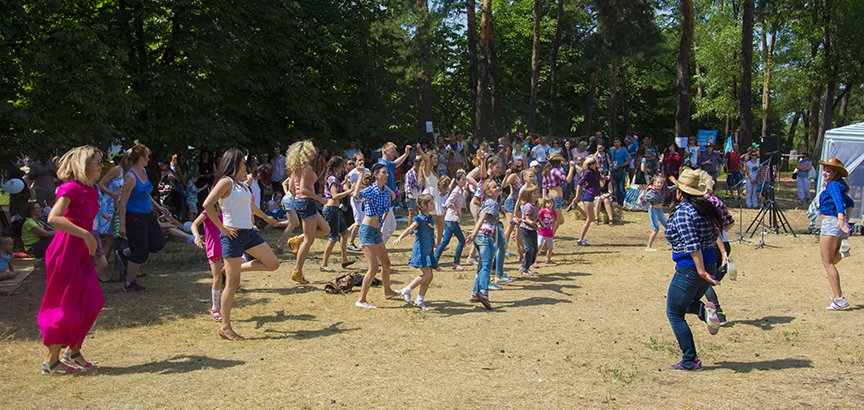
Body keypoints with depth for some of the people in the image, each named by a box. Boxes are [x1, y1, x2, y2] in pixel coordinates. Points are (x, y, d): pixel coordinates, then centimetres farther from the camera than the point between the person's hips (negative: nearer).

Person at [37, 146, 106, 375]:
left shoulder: (91, 190, 12)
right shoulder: (71, 187, -14)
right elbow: (53, 218, -26)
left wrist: (98, 253, 19)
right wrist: (85, 235, -26)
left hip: (81, 252, 8)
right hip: (66, 251, -8)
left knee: (92, 302, 8)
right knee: (66, 306, -2)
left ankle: (73, 351, 23)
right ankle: (51, 361, 11)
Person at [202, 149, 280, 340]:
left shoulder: (241, 183, 15)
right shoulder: (226, 181, -11)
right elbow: (207, 204, -23)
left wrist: (266, 218, 46)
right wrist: (222, 227, -19)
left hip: (248, 233, 8)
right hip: (233, 236, -8)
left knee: (272, 263, 4)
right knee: (232, 284, -4)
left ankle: (235, 269, 19)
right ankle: (225, 328, 5)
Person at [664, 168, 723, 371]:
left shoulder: (682, 212, -17)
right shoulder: (705, 208, 8)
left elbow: (692, 245, -24)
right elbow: (713, 238, 14)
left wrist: (702, 272, -26)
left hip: (689, 268, -9)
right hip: (710, 263, 9)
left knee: (674, 314, 5)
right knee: (684, 303, 27)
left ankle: (690, 361, 5)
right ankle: (704, 309, -4)